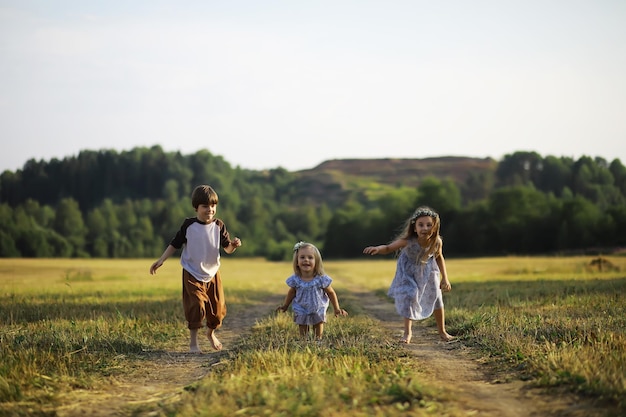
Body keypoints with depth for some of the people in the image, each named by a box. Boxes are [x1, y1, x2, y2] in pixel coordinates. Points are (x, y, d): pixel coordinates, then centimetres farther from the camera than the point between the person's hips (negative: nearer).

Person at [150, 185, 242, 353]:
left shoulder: (219, 226, -6)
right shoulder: (188, 225, -12)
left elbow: (227, 249, -4)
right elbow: (175, 244, -3)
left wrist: (234, 245, -27)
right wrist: (161, 260, -9)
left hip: (212, 273, 3)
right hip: (193, 275, -3)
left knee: (217, 307, 10)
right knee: (196, 306, -12)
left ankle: (211, 333, 39)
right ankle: (193, 342, 3)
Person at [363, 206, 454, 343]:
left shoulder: (437, 242, -30)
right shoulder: (408, 241, -40)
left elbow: (439, 257, -8)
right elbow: (388, 248, -29)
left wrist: (445, 278, -7)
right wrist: (378, 248, -53)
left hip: (427, 269, 3)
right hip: (409, 270, -3)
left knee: (436, 298, 10)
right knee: (408, 296, -10)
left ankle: (442, 331, 31)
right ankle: (408, 332, 10)